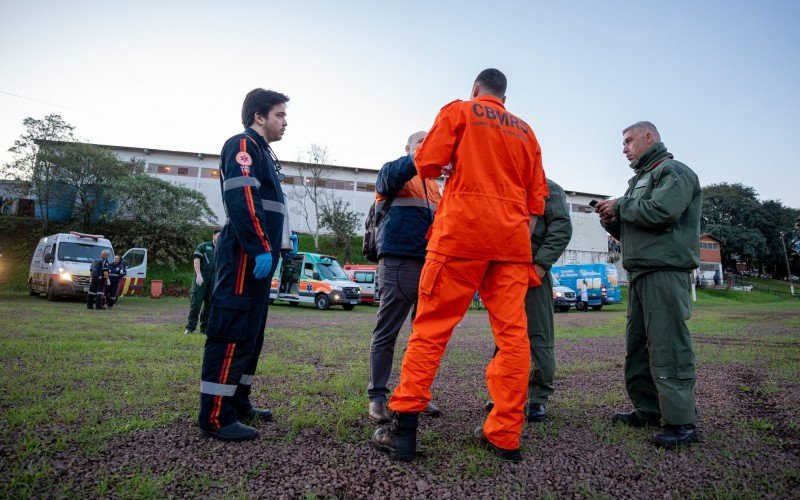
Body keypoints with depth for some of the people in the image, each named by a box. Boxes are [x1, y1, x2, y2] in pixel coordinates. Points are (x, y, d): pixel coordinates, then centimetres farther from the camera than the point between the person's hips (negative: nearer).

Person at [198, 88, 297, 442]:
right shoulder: (243, 145, -6)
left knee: (251, 333, 14)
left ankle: (237, 403, 25)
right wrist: (261, 248, -25)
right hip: (246, 256, -11)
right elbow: (241, 200, -20)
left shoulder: (264, 152, 25)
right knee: (233, 332, -9)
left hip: (258, 256, 11)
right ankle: (215, 417, -2)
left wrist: (281, 240, 18)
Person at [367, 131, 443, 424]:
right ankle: (377, 396, 7)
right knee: (386, 333, -2)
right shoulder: (393, 172, 6)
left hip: (430, 265, 7)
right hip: (398, 262, -7)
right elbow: (392, 174, -19)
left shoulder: (433, 185, 26)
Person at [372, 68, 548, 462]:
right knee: (512, 333, 3)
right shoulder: (525, 130, 21)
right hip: (513, 237, 5)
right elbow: (537, 195, 16)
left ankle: (404, 428, -4)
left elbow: (426, 164, 1)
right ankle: (505, 436, 7)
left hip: (462, 228, -4)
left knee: (431, 326, -3)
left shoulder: (459, 110, 9)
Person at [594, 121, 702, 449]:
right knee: (637, 344, 10)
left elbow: (662, 212, -21)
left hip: (665, 270, -9)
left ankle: (681, 421, -3)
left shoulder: (674, 171, -2)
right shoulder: (639, 179, 26)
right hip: (640, 272, 9)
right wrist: (612, 221, 8)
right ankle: (649, 410, 19)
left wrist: (621, 206, -7)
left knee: (667, 346, -10)